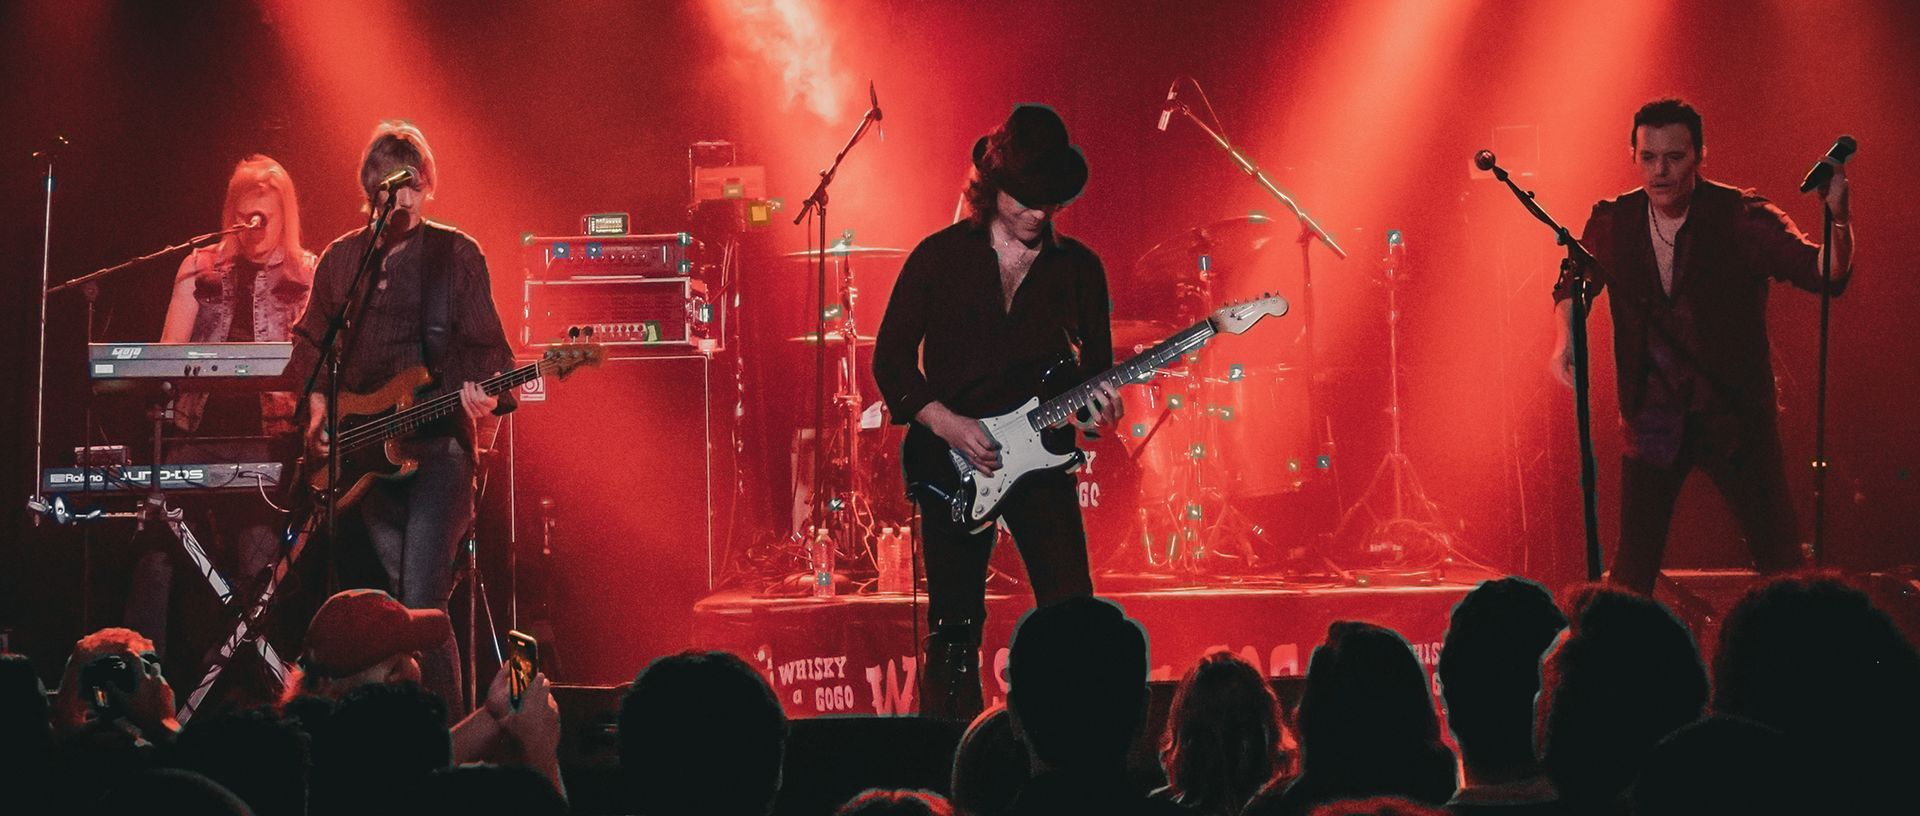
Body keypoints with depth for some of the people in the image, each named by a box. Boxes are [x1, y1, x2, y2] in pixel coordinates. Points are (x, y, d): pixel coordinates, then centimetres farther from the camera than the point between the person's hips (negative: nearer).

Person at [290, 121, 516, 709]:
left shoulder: (456, 254, 2)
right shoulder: (340, 258, 13)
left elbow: (486, 343, -1)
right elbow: (311, 342, 22)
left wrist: (486, 392, -20)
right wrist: (318, 411, 9)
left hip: (437, 445, -4)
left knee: (421, 604, -15)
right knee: (400, 600, 8)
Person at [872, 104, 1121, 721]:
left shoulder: (1078, 267, 6)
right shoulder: (940, 256, 1)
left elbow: (1097, 361, 12)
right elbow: (891, 357, 1)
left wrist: (1096, 404, -11)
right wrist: (945, 422, -11)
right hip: (952, 462, -1)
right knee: (954, 624, 2)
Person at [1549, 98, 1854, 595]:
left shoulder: (1740, 218, -11)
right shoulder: (1614, 223, -1)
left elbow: (1826, 274, -21)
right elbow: (1574, 283, 18)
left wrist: (1837, 219, -39)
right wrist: (1566, 337, 0)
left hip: (1734, 419, -2)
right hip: (1653, 420, 2)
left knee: (1781, 563, -1)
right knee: (1633, 566, 1)